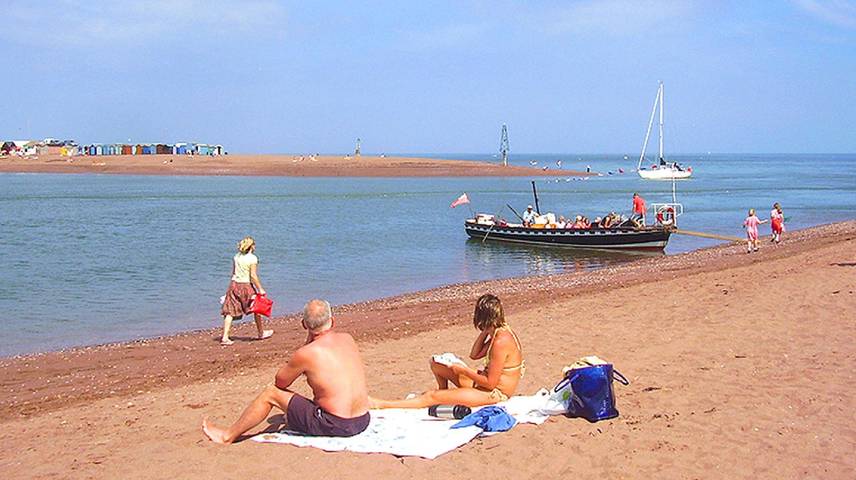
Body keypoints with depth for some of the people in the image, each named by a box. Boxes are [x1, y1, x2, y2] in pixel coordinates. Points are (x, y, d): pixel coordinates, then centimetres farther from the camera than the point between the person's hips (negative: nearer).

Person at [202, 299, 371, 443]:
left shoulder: (306, 353, -12)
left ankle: (228, 436, 23)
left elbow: (280, 382, 6)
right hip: (363, 422, 6)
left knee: (271, 393, 9)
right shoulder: (348, 339, 5)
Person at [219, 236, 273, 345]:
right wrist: (260, 289, -9)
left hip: (234, 284, 5)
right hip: (246, 285, -5)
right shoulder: (253, 258, -9)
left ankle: (225, 337, -7)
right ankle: (261, 333, 29)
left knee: (230, 312, 0)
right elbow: (253, 276, -14)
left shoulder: (236, 256, 8)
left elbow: (233, 273, 12)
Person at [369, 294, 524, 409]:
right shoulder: (503, 331, 2)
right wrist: (485, 333, 0)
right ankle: (444, 394, 37)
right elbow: (474, 355, 11)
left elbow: (490, 383, -25)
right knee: (436, 363, 12)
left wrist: (463, 370, -14)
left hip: (494, 393, -9)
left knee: (432, 396, -13)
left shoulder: (501, 342, -28)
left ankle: (379, 404, -10)